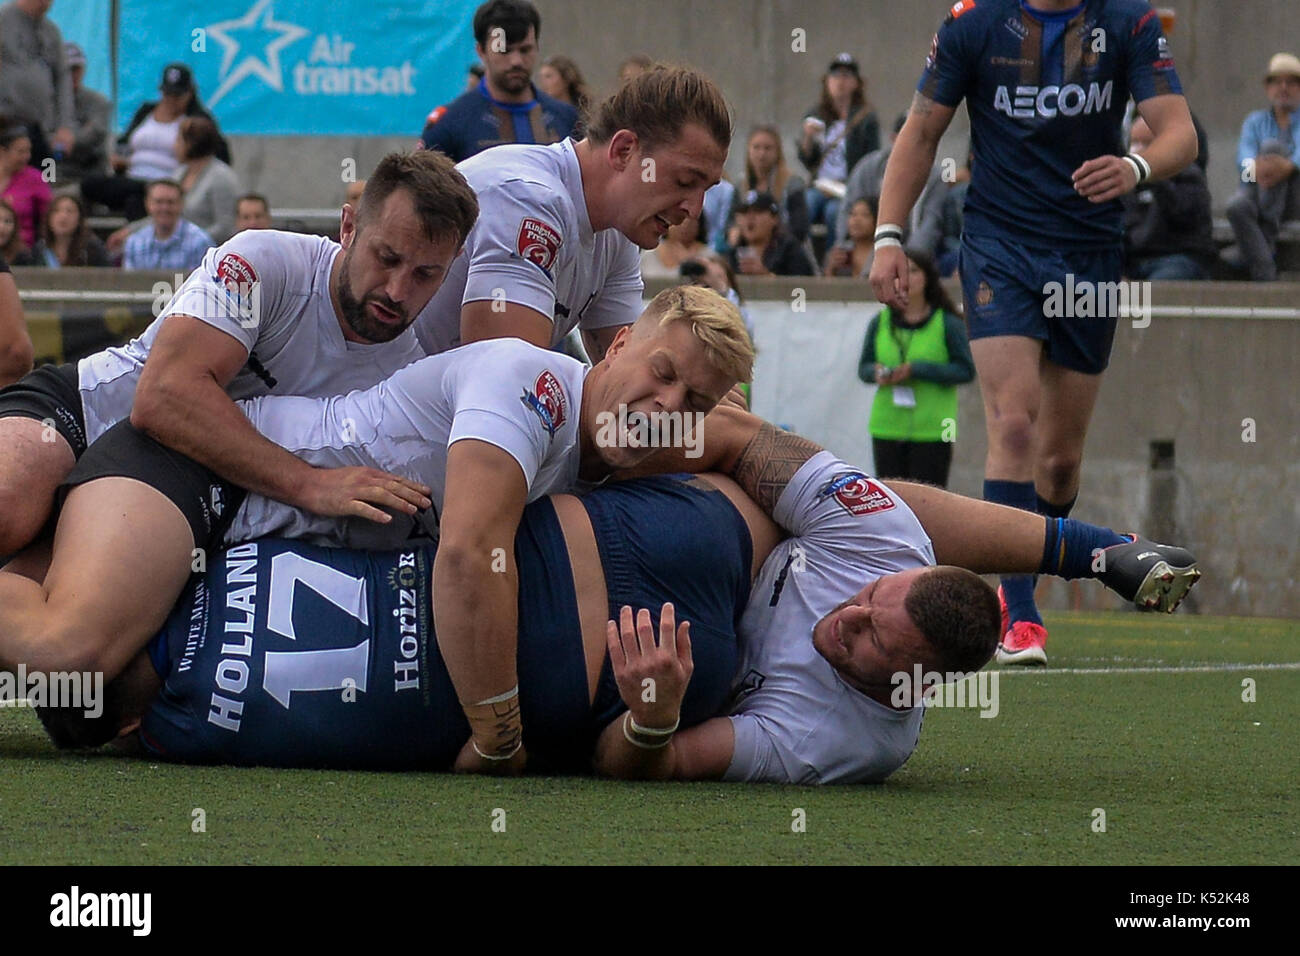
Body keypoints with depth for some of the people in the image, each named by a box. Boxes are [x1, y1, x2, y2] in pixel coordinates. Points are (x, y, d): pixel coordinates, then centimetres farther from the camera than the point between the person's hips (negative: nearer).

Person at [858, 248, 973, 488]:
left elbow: (966, 370, -8)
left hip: (932, 430, -4)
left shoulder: (948, 323, -4)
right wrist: (876, 373, -10)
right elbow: (864, 367, 15)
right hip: (887, 427, 4)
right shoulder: (880, 322, 8)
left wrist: (917, 370, -17)